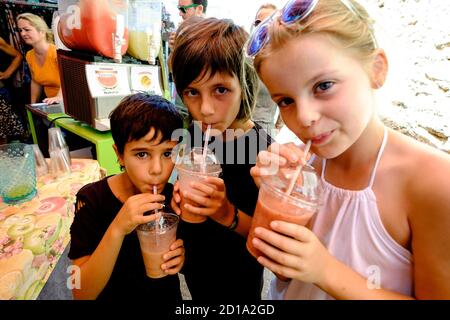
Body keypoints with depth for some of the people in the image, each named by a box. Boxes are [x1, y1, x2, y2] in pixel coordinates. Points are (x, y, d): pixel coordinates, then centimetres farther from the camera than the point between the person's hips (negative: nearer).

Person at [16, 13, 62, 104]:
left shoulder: (57, 52, -15)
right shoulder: (29, 56, 6)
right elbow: (35, 82, 17)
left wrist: (58, 98, -46)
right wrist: (33, 105, 13)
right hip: (50, 103, 6)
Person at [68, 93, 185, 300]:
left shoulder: (176, 196, -12)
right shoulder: (92, 199, -16)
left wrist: (181, 258, -19)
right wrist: (117, 230, -31)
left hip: (168, 295, 2)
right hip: (112, 295, -1)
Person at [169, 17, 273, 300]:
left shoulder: (262, 151, -29)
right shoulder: (195, 131, -14)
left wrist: (228, 215, -36)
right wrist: (181, 194, -17)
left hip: (236, 278, -4)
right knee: (199, 296, 30)